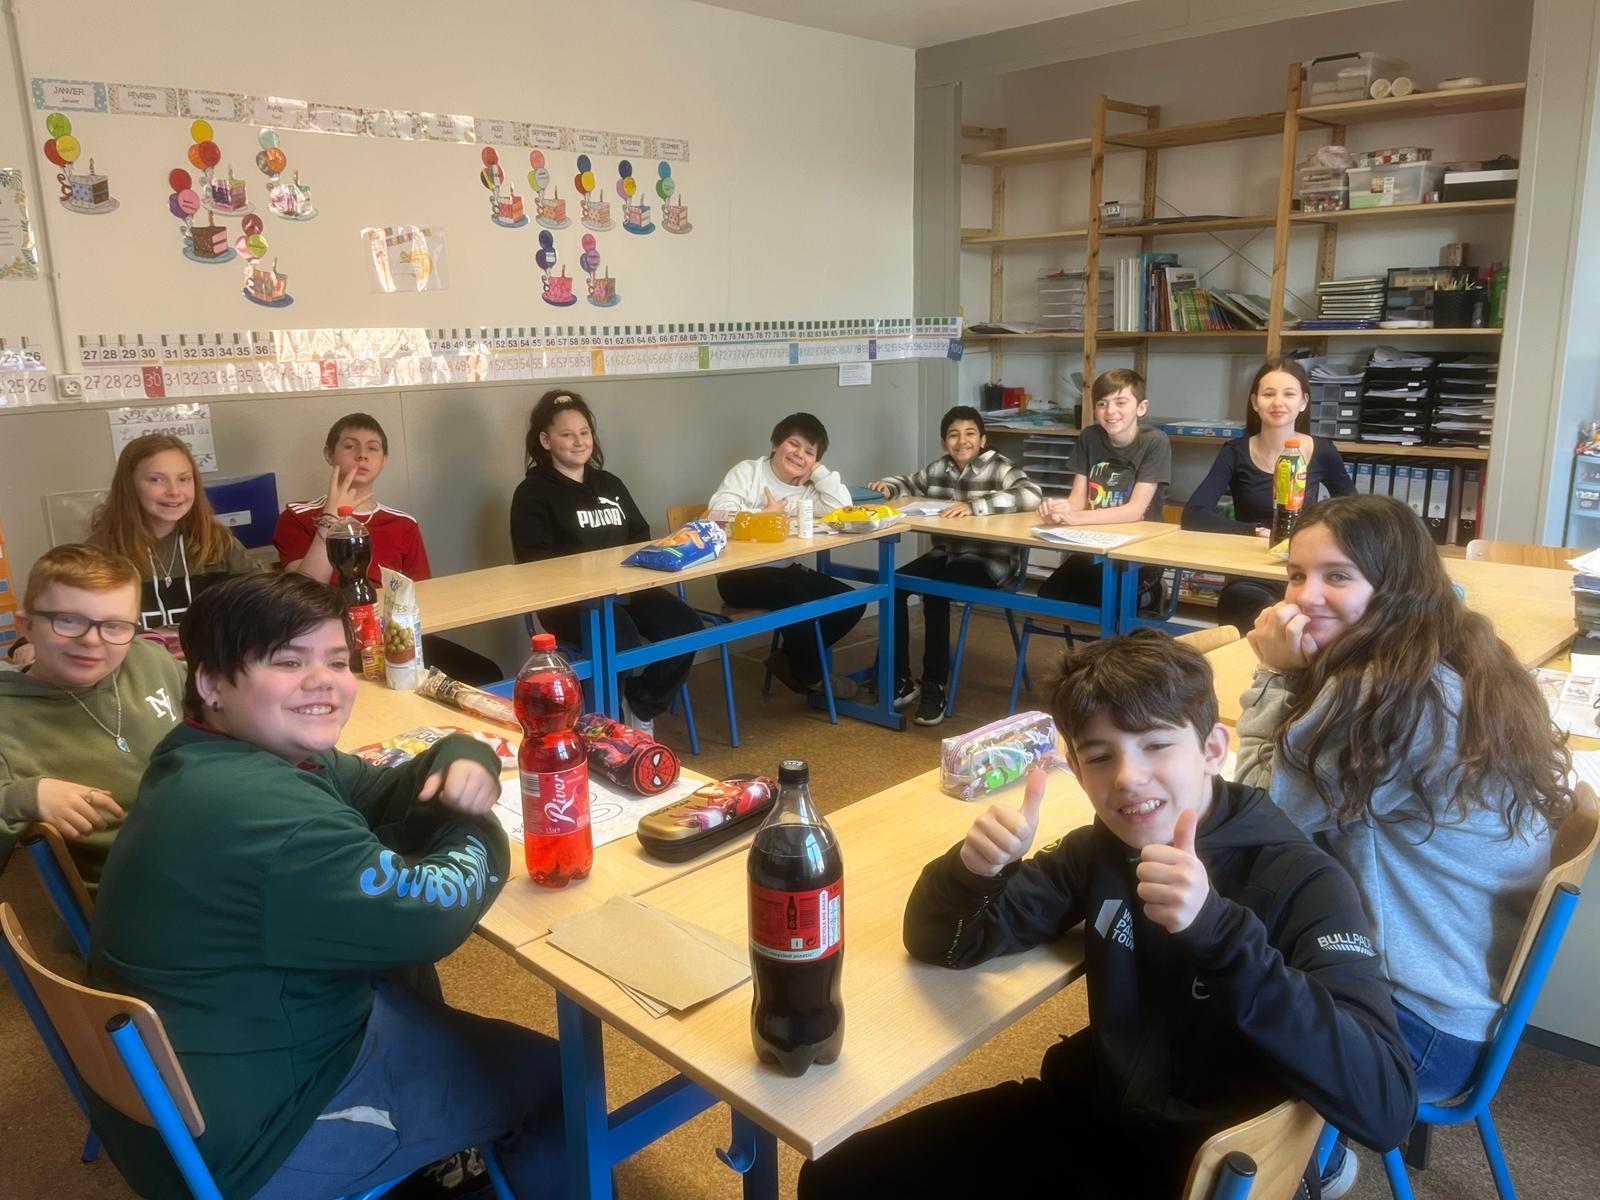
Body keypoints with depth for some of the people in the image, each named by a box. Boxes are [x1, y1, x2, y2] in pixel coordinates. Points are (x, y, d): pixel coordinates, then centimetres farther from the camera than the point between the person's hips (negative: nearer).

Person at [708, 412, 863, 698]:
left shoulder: (808, 487, 12)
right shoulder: (747, 471, 0)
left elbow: (842, 508, -9)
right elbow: (718, 513, -16)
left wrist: (817, 469, -2)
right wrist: (766, 513, -9)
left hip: (787, 572, 6)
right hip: (741, 574, -6)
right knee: (798, 596, -32)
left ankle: (791, 660, 10)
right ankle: (809, 674, -5)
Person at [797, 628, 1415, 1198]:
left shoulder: (1306, 885, -19)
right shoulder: (1100, 849, -4)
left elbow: (1385, 1108, -31)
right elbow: (940, 943, -1)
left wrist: (1216, 929, -41)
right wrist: (974, 867, -24)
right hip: (1094, 1114, 5)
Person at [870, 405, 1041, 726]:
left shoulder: (1000, 468, -10)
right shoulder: (938, 468, 9)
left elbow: (1031, 495, -28)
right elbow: (910, 483, 28)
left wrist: (975, 506, -36)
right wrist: (888, 486, 3)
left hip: (990, 560, -6)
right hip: (945, 553, 6)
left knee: (935, 594, -29)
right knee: (893, 585, -14)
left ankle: (934, 687, -16)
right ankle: (899, 680, -4)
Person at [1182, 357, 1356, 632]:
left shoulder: (1323, 452, 2)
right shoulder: (1236, 452, -2)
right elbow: (1193, 515, -12)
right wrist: (1258, 532, -21)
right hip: (1249, 577, -1)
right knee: (1262, 611, -36)